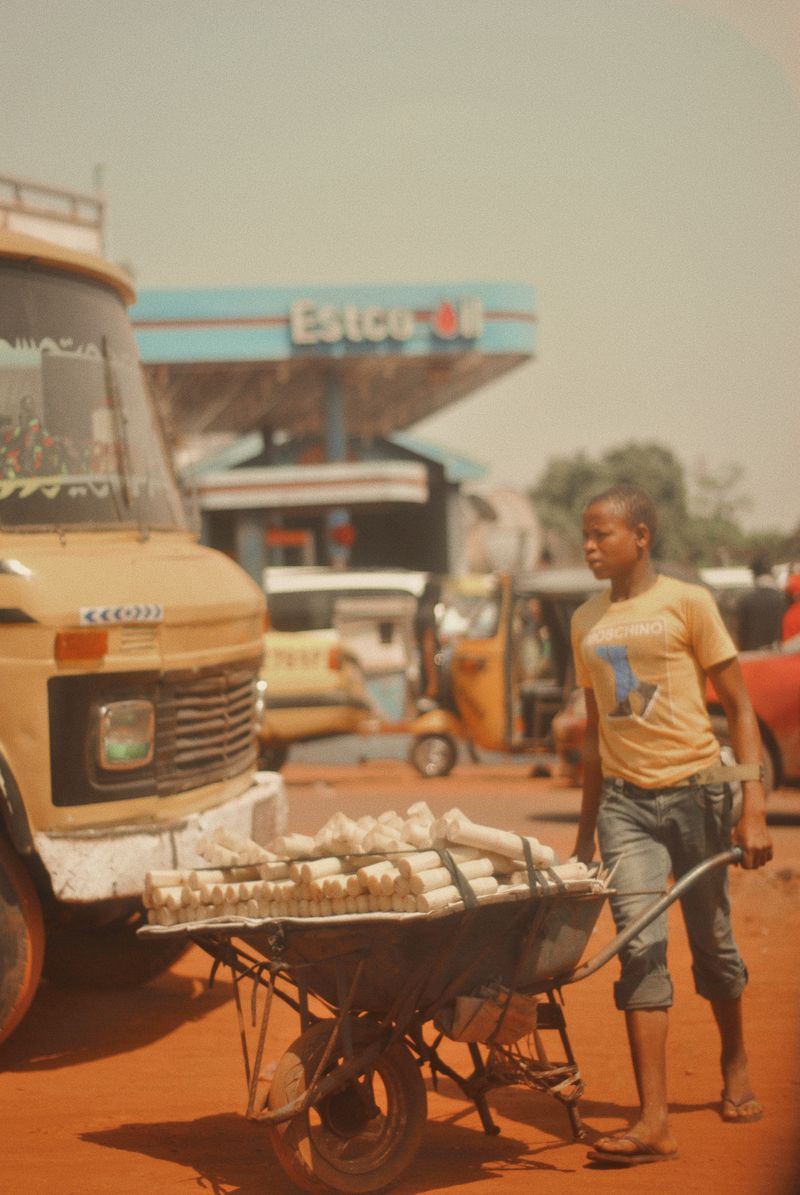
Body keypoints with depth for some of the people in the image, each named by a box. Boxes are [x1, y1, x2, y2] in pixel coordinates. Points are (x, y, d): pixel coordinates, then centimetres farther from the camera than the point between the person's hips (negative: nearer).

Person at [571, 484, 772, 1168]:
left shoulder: (687, 602, -3)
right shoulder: (586, 622, 11)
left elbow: (739, 706, -3)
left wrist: (753, 807, -13)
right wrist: (586, 829, 17)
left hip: (695, 789, -3)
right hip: (623, 799, 3)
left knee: (712, 943, 10)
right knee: (640, 947, -9)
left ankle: (736, 1066, 37)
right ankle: (654, 1123, -12)